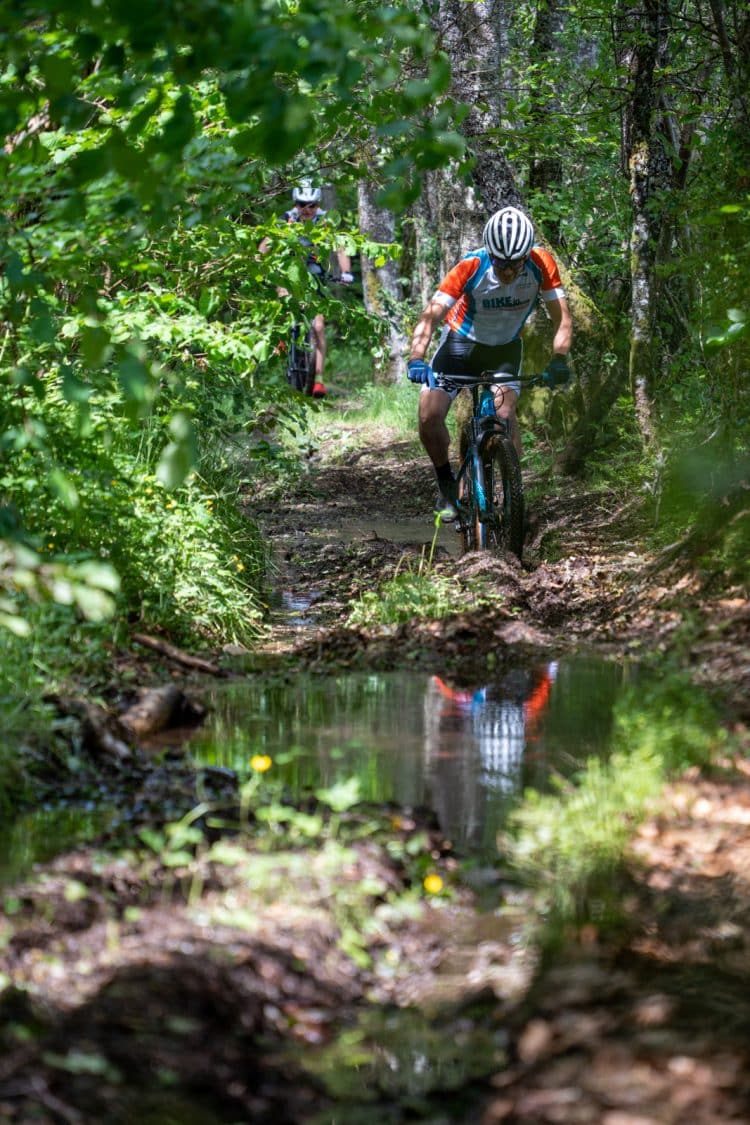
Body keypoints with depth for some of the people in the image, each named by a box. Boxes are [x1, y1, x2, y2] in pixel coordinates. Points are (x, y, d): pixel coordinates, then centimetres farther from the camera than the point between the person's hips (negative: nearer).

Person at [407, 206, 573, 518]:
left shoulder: (541, 264, -26)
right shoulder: (471, 267, -31)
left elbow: (562, 318, -23)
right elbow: (431, 315, -36)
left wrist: (559, 360, -40)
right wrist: (416, 358, -51)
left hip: (504, 348, 1)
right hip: (461, 342, -1)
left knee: (505, 414, -23)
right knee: (429, 416, -13)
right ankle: (447, 485, 11)